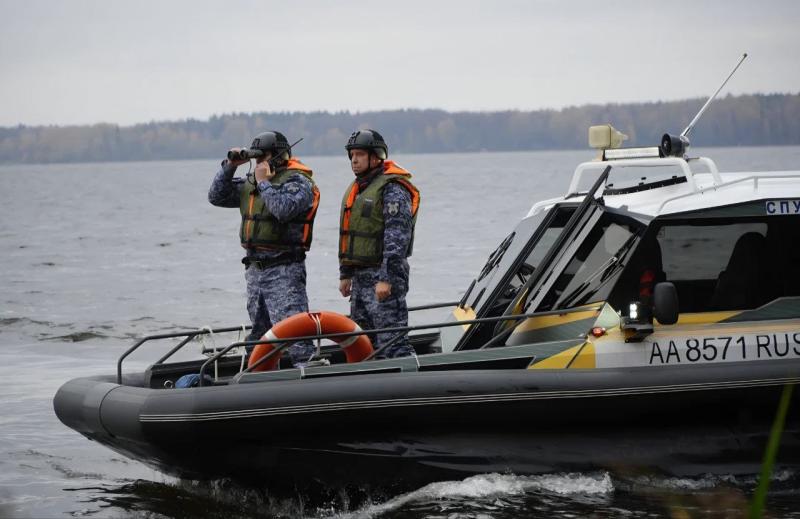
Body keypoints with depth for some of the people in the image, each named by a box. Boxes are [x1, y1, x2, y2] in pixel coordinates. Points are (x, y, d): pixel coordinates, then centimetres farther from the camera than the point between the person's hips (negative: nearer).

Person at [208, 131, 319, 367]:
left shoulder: (297, 181, -9)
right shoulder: (250, 182, 14)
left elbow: (283, 209, -26)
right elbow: (216, 197, 14)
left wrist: (264, 182, -15)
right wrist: (230, 166, 5)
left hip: (283, 270, -8)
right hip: (255, 267, 8)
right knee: (259, 330, 16)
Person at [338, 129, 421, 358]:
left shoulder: (392, 189, -13)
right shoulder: (357, 189, 18)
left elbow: (397, 238, -20)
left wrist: (386, 279, -25)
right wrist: (345, 274, 22)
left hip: (384, 276, -10)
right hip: (359, 277, 10)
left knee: (392, 342, -14)